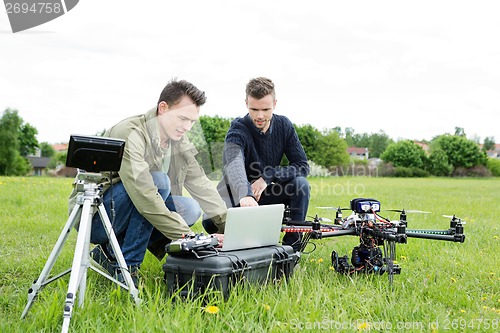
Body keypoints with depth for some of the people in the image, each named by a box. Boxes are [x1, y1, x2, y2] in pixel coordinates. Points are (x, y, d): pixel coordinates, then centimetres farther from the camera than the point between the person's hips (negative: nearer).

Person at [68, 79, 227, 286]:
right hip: (92, 216, -8)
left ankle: (112, 252, 1)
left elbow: (201, 184, -3)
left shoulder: (179, 142, -1)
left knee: (191, 209, -11)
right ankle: (126, 267, -17)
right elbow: (144, 195, -34)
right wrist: (187, 236, -34)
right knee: (158, 181, -29)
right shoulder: (130, 134, -25)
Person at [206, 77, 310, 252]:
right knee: (211, 222, -31)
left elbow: (302, 165, -10)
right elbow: (234, 164, -44)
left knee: (300, 184, -24)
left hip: (265, 193, 3)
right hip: (236, 197, -3)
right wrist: (245, 195, -64)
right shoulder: (238, 130, -22)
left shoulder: (284, 125, -7)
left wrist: (268, 177, -25)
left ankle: (292, 246, -12)